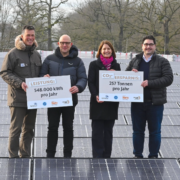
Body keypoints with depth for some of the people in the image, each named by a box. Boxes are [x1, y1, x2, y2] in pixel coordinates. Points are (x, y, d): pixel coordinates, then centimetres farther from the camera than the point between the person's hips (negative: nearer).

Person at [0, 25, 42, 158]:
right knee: (16, 128, -5)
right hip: (17, 99, -6)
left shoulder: (36, 55, 15)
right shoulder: (13, 53, -6)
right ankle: (13, 156, 3)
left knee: (29, 129, 12)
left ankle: (25, 155, 22)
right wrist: (20, 83, -19)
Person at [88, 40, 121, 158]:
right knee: (97, 132, -4)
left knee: (108, 131, 7)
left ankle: (107, 156, 13)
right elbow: (90, 82, -1)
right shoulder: (94, 64, 5)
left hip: (111, 103, 3)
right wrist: (96, 95, -16)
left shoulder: (116, 66, 13)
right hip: (98, 103, -3)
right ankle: (97, 156, -3)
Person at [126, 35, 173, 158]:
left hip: (155, 103, -3)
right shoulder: (135, 61, 11)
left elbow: (168, 79, -10)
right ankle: (138, 156, 20)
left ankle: (153, 156, 15)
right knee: (137, 131, 10)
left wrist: (149, 83, -20)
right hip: (137, 102, 3)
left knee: (155, 131, 5)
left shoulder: (162, 62, 1)